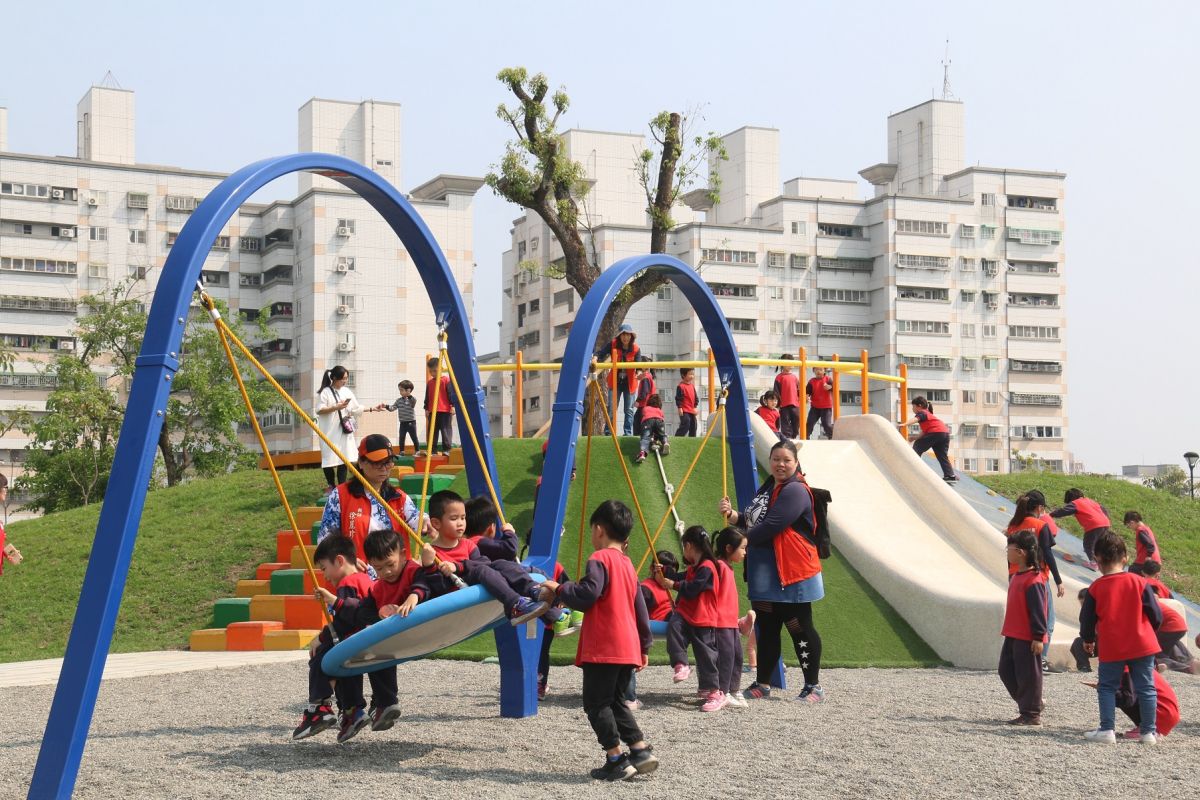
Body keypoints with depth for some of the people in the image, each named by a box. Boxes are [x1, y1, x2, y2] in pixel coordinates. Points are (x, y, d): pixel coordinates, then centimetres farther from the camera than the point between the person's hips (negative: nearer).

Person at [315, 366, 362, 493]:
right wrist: (336, 407, -20)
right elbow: (319, 410, -12)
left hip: (344, 431, 5)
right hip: (330, 432, -5)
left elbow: (356, 409, 15)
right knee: (330, 459, -1)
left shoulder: (347, 392, 12)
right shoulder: (325, 392, -6)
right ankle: (331, 486, 15)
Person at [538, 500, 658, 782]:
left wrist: (559, 590, -3)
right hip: (628, 649, 8)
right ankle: (641, 749, 8)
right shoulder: (627, 565, 18)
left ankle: (616, 760, -4)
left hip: (603, 649, -8)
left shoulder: (600, 559, -8)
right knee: (615, 701, 17)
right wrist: (645, 645, 29)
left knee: (596, 703, -1)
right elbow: (640, 610, 22)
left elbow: (587, 595, -19)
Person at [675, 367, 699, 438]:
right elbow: (678, 398, -15)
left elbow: (695, 397, 20)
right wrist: (679, 407, -18)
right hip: (684, 411, -8)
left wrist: (695, 407, 15)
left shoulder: (692, 386, 13)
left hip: (692, 411, 8)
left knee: (693, 425, 13)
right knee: (685, 424, -16)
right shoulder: (681, 386, -12)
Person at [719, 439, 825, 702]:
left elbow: (769, 527, -23)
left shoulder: (795, 492, -15)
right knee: (767, 629, 14)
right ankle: (763, 684, 23)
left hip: (791, 574, -9)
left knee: (800, 629, -1)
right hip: (764, 574, 9)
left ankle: (813, 686, 7)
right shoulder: (767, 488, 16)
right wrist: (732, 514, -3)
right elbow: (751, 521, 19)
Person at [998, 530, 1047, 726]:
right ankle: (1029, 704, 24)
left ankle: (1031, 714, 7)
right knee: (1006, 671, 13)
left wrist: (1038, 637, -20)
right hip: (1013, 635, 10)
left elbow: (1038, 610, -19)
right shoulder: (1016, 575, 13)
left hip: (1028, 638, -10)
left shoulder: (1034, 580, -18)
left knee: (1027, 675, -2)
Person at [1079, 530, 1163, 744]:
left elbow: (1087, 619, 2)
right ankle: (1149, 732, 8)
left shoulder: (1096, 588, -5)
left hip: (1111, 649, -1)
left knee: (1107, 688, 8)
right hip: (1143, 646, 1)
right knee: (1145, 689, 8)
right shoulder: (1139, 583, -3)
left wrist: (1088, 640, 20)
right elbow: (1156, 616, 1)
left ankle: (1106, 730, -1)